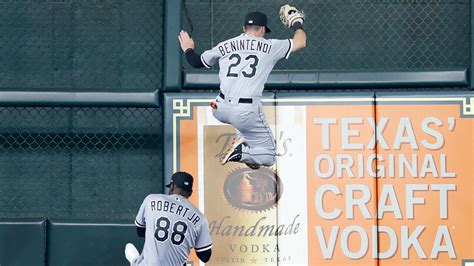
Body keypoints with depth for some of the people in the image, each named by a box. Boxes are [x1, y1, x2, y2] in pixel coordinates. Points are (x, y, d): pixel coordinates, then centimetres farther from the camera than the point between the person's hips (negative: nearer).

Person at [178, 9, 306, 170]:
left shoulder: (225, 46, 11)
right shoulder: (269, 47, 4)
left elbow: (196, 62, 23)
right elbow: (301, 42, 12)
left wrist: (188, 49, 45)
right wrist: (297, 24, 32)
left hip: (220, 110, 4)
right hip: (247, 113, -4)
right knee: (268, 156, 9)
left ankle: (241, 139, 16)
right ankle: (240, 153, -16)